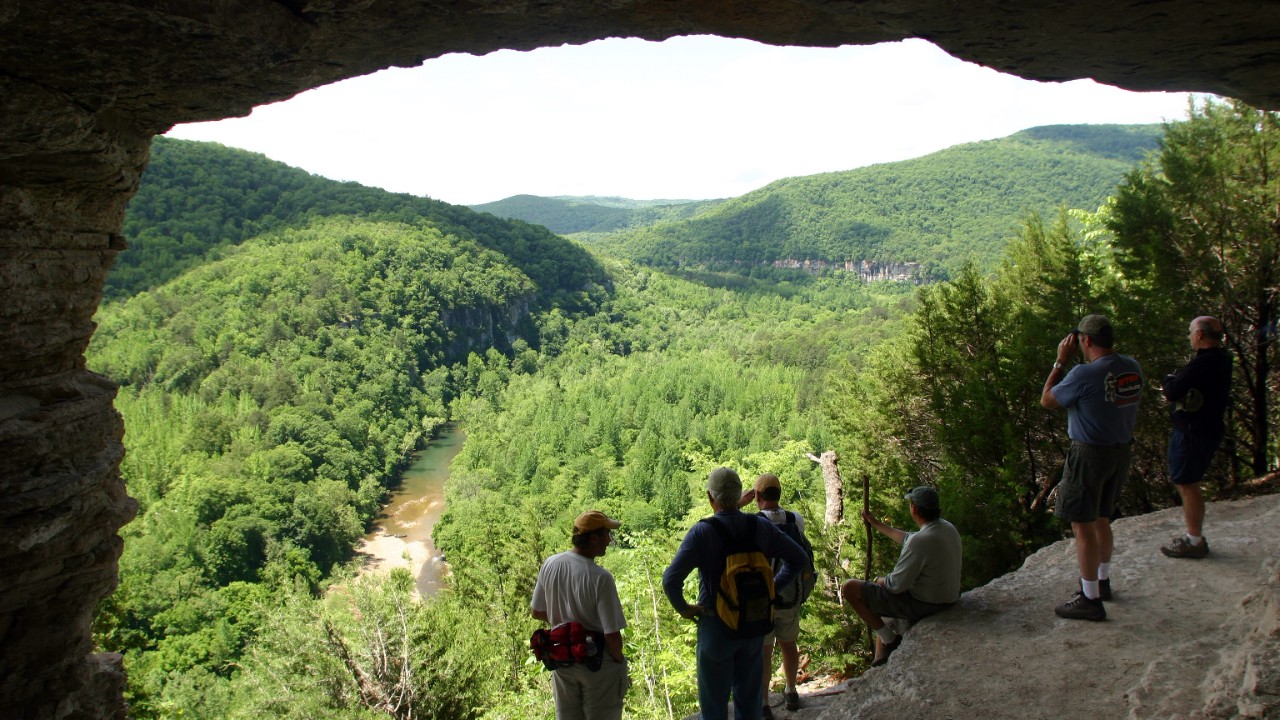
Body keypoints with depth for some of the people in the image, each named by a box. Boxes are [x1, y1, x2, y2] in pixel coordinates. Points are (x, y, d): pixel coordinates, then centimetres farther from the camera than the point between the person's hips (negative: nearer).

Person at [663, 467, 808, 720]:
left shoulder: (702, 532, -19)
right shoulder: (761, 526, -6)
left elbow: (671, 579, -26)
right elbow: (798, 559, 3)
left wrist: (682, 607, -10)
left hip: (716, 626, -4)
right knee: (749, 699, 20)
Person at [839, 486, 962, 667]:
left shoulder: (921, 541, -30)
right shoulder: (948, 528, -1)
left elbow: (896, 584, -23)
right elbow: (908, 539, 16)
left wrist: (879, 581, -1)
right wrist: (875, 524, 24)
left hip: (921, 605, -9)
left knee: (849, 588, -4)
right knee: (877, 594, 31)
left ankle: (889, 640, 7)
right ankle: (879, 662, 31)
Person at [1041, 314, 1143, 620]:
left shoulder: (1085, 374, -22)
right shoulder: (1132, 367, 0)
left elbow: (1047, 400, -8)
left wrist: (1061, 360, -4)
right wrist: (1090, 360, 12)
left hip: (1090, 454, -8)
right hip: (1122, 450, 8)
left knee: (1083, 526, 1)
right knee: (1101, 519, 23)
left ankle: (1090, 600, 6)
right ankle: (1102, 581, 38)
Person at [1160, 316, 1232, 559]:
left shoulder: (1203, 363, -23)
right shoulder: (1221, 360, 10)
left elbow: (1172, 392, -24)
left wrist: (1168, 380, -4)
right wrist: (1175, 384, 0)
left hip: (1192, 432, -10)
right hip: (1209, 428, 10)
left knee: (1188, 485, -1)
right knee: (1187, 484, 19)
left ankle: (1194, 541, 6)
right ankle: (1194, 536, 28)